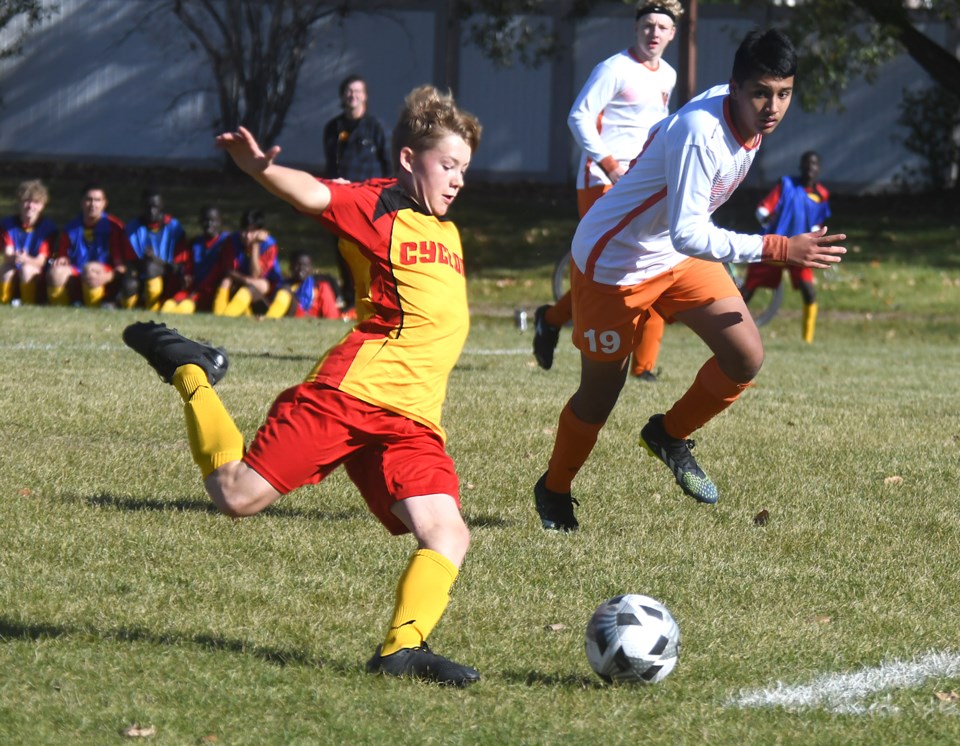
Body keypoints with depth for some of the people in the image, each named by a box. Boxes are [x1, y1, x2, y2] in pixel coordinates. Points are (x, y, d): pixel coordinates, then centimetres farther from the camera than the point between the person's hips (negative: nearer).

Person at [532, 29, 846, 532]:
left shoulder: (744, 115, -9)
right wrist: (778, 250, -46)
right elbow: (687, 234, -42)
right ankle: (554, 490, 31)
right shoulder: (700, 132, -36)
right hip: (612, 259, -7)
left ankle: (670, 435, 17)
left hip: (680, 257, 8)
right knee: (601, 390, 6)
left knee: (746, 358, -8)